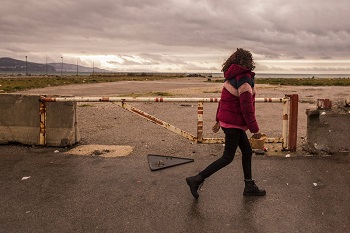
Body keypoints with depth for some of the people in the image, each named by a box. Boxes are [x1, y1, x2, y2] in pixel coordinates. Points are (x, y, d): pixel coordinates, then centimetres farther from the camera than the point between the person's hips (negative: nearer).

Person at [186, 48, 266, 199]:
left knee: (247, 152, 16)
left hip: (227, 119, 10)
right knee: (227, 158, -2)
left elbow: (224, 99, 15)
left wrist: (219, 120, 22)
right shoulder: (244, 80, -19)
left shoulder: (232, 78, 10)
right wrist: (255, 129, -16)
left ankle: (249, 187, 25)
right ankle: (196, 180, 0)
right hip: (233, 123, -9)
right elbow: (246, 108, -22)